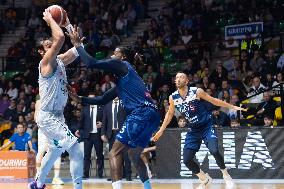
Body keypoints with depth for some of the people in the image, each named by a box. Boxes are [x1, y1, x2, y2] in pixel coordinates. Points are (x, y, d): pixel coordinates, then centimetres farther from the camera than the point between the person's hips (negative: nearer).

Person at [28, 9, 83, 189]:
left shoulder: (59, 60, 9)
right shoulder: (46, 62, -15)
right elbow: (60, 38, -30)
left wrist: (67, 23, 5)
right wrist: (50, 20, -18)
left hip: (57, 115, 10)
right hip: (48, 117, -10)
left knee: (55, 151, 27)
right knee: (76, 151, -16)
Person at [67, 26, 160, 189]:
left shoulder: (121, 65, 3)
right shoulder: (121, 79, 30)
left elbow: (91, 63, -5)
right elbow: (102, 100, 34)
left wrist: (78, 44, 7)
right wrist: (80, 99, 30)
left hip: (142, 114, -10)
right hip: (151, 115, 10)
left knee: (114, 154, -10)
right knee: (134, 155, 27)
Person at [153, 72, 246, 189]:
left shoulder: (197, 92, -15)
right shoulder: (173, 98, -5)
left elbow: (214, 101, -5)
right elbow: (170, 114, 12)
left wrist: (233, 107, -4)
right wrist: (161, 131, 14)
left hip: (206, 126, -4)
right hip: (193, 130, 4)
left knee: (214, 151, -26)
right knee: (187, 159, -5)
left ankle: (226, 176, -3)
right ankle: (204, 179, 19)